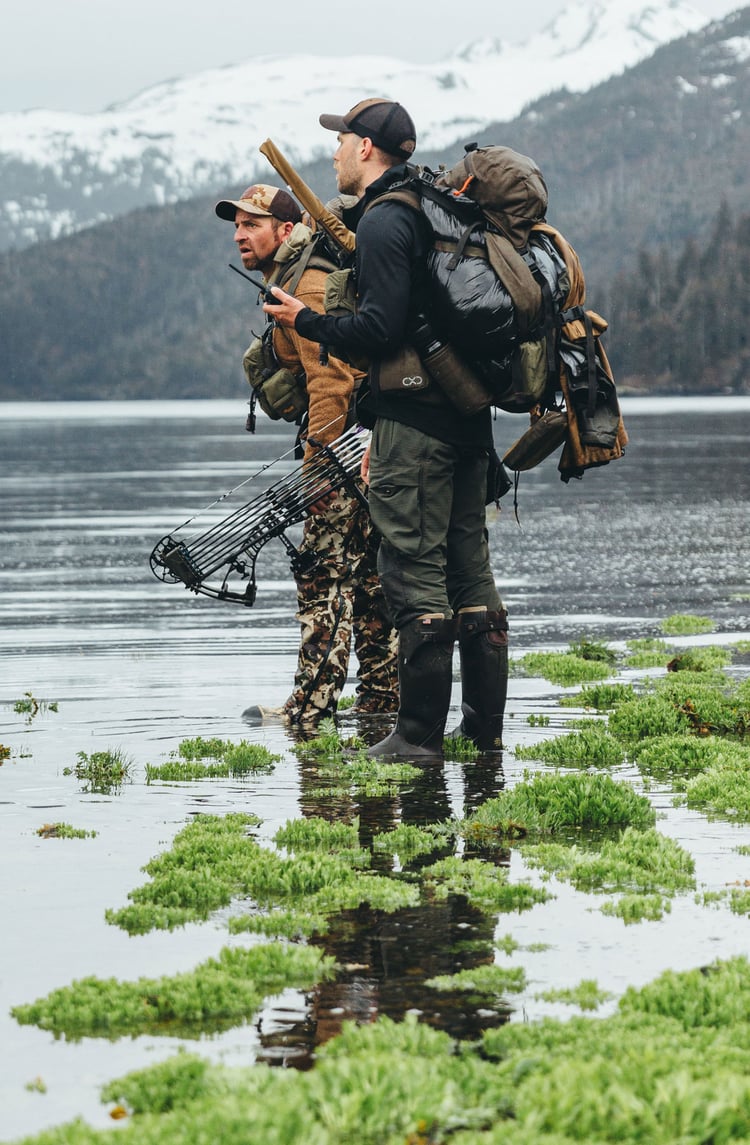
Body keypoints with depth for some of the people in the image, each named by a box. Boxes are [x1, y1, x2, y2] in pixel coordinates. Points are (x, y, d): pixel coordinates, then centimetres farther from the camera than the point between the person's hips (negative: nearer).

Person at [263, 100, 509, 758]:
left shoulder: (383, 221, -11)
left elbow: (380, 329, -19)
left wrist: (305, 321, -5)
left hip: (413, 416, -9)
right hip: (468, 410, 9)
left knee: (415, 571, -6)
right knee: (469, 566, 12)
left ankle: (420, 734, -4)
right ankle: (486, 726, 16)